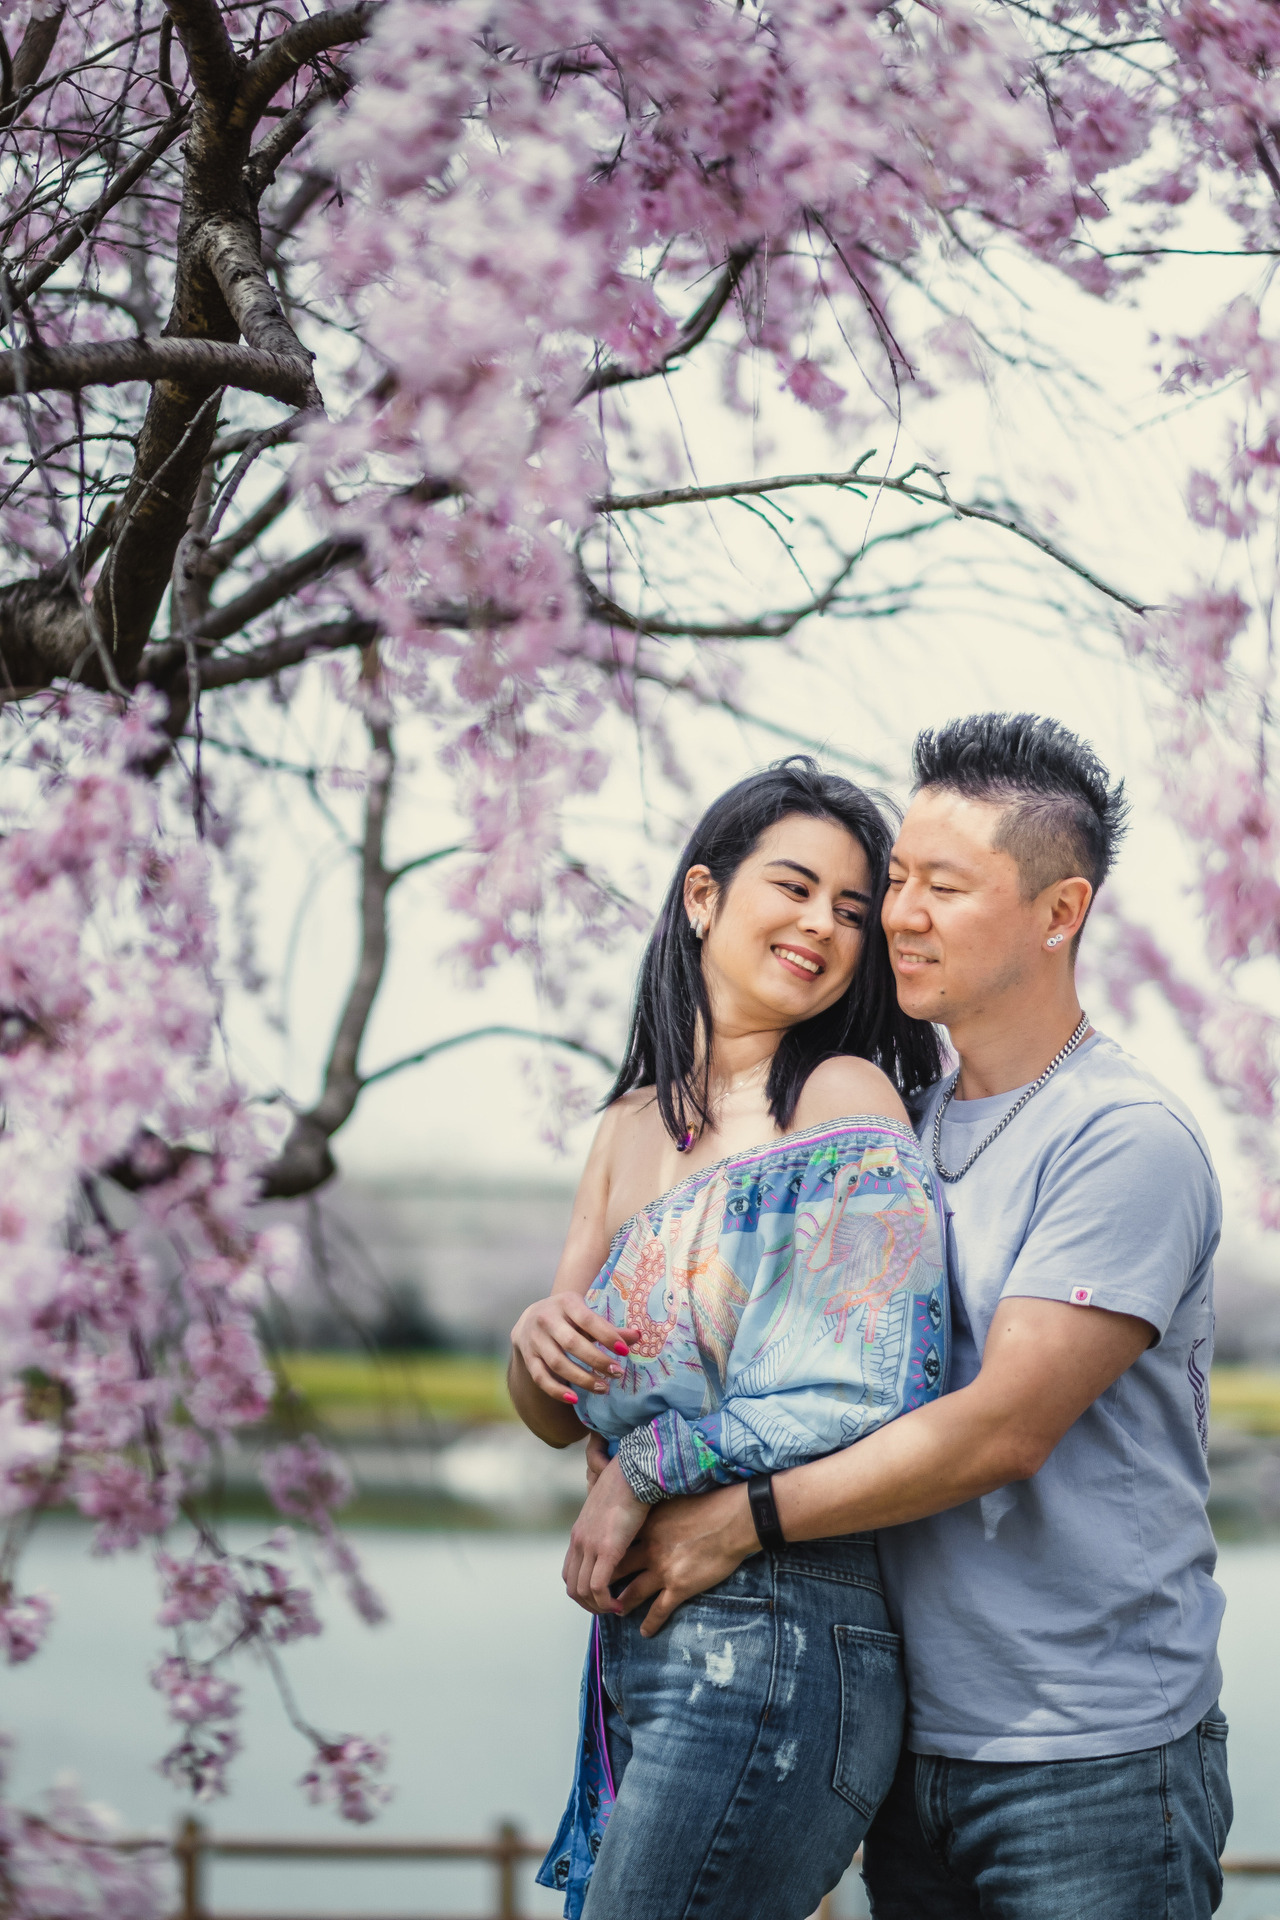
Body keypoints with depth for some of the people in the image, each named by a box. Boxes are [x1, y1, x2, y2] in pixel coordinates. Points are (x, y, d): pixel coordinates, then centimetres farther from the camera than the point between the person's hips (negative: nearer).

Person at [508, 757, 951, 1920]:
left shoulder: (846, 1102, -7)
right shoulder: (634, 1127, 14)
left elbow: (859, 1400, -16)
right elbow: (555, 1416, 17)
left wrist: (643, 1470, -7)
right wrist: (534, 1343, -6)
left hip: (774, 1655, -7)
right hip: (641, 1657, 7)